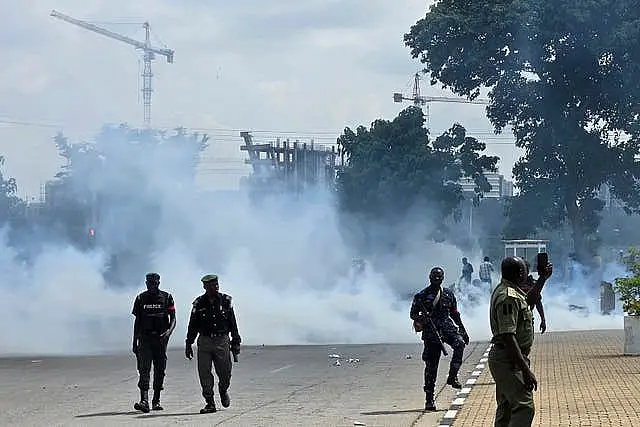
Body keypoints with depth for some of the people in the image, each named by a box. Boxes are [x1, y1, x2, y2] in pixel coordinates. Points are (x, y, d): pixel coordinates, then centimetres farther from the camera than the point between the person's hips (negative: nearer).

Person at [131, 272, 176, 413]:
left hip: (160, 338, 0)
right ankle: (144, 401, -24)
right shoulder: (141, 299, 7)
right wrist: (134, 342, 8)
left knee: (159, 371, 4)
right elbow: (137, 321, 11)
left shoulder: (166, 298, 3)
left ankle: (156, 401, 14)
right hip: (145, 338, 0)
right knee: (144, 369, -13)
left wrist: (169, 331, -20)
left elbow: (173, 318, 1)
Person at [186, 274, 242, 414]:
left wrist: (236, 342, 4)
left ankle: (223, 390, 32)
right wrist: (188, 345, 6)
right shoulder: (199, 303, 4)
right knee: (204, 374, -4)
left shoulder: (226, 300, 4)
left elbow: (233, 323, 8)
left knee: (225, 373, -1)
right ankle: (210, 403, 3)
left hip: (222, 341, 0)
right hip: (204, 342, 0)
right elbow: (192, 325, 9)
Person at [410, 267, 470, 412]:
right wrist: (421, 318, -17)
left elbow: (455, 314, 19)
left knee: (460, 344, -29)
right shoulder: (421, 296, 1)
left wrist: (463, 330, 16)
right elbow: (412, 314, 5)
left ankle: (452, 376, -19)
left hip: (447, 327, 3)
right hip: (431, 332, -3)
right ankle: (429, 399, 4)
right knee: (431, 365, -2)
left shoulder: (449, 294, 11)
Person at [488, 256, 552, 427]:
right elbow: (508, 337, -28)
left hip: (505, 359, 11)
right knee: (524, 406, -15)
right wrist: (526, 370, -30)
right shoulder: (508, 297, -21)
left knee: (506, 407, 16)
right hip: (509, 360, -11)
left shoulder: (504, 290, 12)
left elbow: (528, 301, 36)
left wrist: (542, 279, 30)